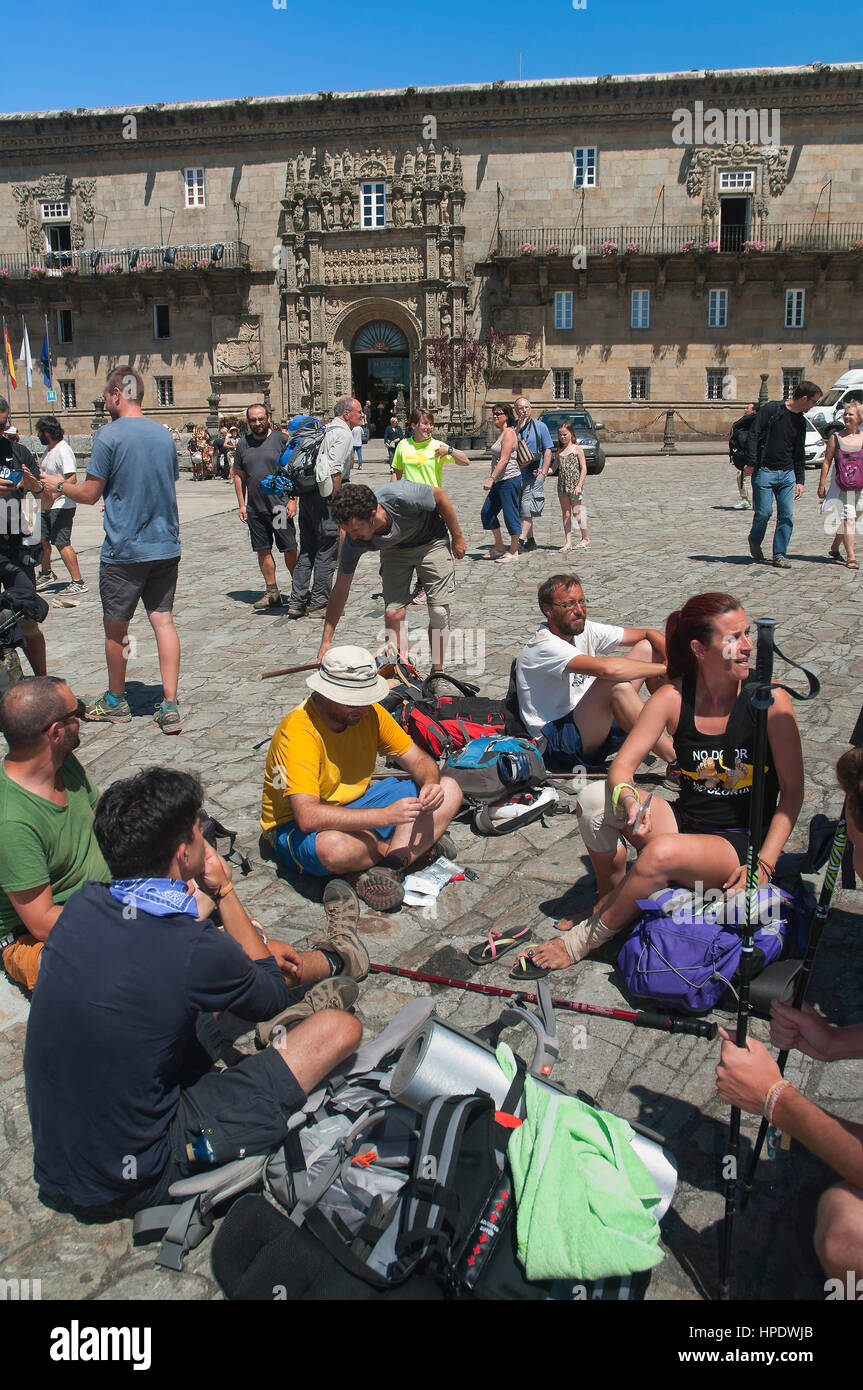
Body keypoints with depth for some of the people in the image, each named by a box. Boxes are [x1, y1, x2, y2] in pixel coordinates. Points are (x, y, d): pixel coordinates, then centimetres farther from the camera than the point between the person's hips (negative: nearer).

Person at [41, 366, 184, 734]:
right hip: (166, 545, 5)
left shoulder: (109, 435, -11)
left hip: (124, 549, -5)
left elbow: (90, 494, -10)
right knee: (163, 621, 4)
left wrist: (59, 486, 11)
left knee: (116, 627, 10)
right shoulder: (164, 434, 8)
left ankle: (115, 701, 25)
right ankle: (170, 707, -1)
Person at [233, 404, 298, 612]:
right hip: (255, 508, 4)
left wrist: (293, 499, -10)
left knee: (290, 549, -2)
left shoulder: (282, 440, -2)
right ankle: (272, 592, 15)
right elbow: (239, 476, 16)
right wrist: (241, 504, 9)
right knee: (263, 550, 7)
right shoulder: (243, 445, 10)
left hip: (280, 506, -4)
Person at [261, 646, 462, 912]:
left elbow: (418, 760, 2)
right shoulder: (299, 731, -27)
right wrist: (386, 815, -38)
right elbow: (308, 817, -36)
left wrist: (430, 784, -22)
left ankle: (383, 869, -24)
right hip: (295, 827, -7)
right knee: (333, 847, -43)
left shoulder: (369, 713, -7)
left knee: (449, 791, -6)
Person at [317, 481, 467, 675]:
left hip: (431, 542, -2)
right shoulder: (353, 541, -29)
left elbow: (439, 495, -19)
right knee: (393, 614, -12)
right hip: (394, 549, 2)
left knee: (439, 613, -7)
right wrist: (326, 641, -19)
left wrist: (457, 537, -9)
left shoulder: (402, 497, -41)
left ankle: (437, 673, 10)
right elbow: (341, 588, -19)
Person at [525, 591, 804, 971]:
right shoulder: (672, 697, -8)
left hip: (742, 844, -3)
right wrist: (628, 801, -33)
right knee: (593, 799, -19)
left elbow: (793, 790, -8)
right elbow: (622, 766, -9)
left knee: (663, 852, -34)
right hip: (683, 822, 4)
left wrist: (763, 865, -17)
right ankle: (611, 900, 3)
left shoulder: (769, 701, -14)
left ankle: (585, 940, -12)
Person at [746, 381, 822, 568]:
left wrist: (800, 480, 14)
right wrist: (751, 463, -15)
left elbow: (799, 454, 20)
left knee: (787, 515, -1)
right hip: (764, 471, -6)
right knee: (764, 512, -6)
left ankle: (780, 555, 8)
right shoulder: (771, 409, -5)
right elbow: (753, 435, -8)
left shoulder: (800, 422, 14)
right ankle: (754, 541, 23)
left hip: (787, 473, 6)